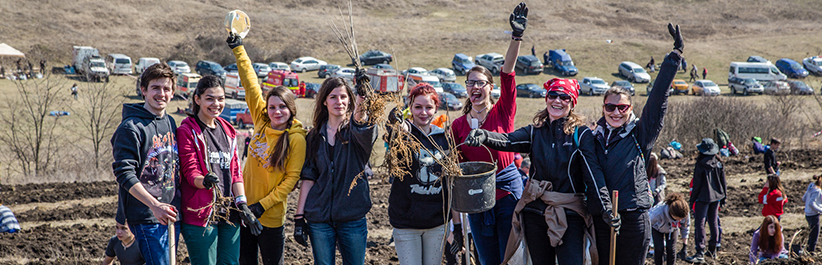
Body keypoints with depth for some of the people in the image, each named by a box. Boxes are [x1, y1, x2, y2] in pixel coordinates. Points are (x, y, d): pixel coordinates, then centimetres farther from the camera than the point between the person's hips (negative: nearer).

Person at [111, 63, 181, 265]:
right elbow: (124, 174, -17)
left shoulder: (170, 123, 13)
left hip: (171, 213, 7)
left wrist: (177, 204, 13)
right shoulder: (131, 127, -11)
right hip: (145, 216, -7)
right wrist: (154, 205, -25)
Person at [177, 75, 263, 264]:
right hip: (200, 214, -6)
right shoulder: (187, 131, -3)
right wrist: (204, 181, -32)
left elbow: (235, 171, 14)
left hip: (229, 214, 6)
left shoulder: (227, 131, 16)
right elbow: (190, 172, -10)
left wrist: (242, 205, 2)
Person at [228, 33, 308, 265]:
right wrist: (238, 49, 7)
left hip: (271, 215, -5)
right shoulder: (261, 121, 1)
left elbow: (291, 178, -12)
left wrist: (263, 204, -16)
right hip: (244, 207, 5)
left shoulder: (297, 138, -12)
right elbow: (250, 83, 5)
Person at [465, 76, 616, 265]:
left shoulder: (581, 134, -1)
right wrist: (484, 136, -34)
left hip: (570, 214, -4)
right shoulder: (535, 132, 7)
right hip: (535, 212, 4)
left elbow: (593, 172, -9)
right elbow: (508, 140, -12)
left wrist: (605, 208, -20)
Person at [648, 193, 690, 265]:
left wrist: (685, 246, -9)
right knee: (659, 249, -16)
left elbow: (685, 229, -12)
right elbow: (649, 224, -24)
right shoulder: (659, 212, -45)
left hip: (672, 229, 2)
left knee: (671, 249, -10)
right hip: (657, 228, -2)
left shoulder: (685, 214, -34)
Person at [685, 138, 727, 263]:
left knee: (700, 223, -8)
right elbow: (723, 181, 10)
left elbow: (697, 184, -11)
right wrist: (723, 195, 23)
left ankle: (700, 253, -15)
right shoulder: (718, 163, 2)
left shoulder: (701, 164, -14)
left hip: (703, 197, -7)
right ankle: (712, 249, 29)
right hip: (716, 196, 7)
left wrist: (692, 200, -3)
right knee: (713, 222, 18)